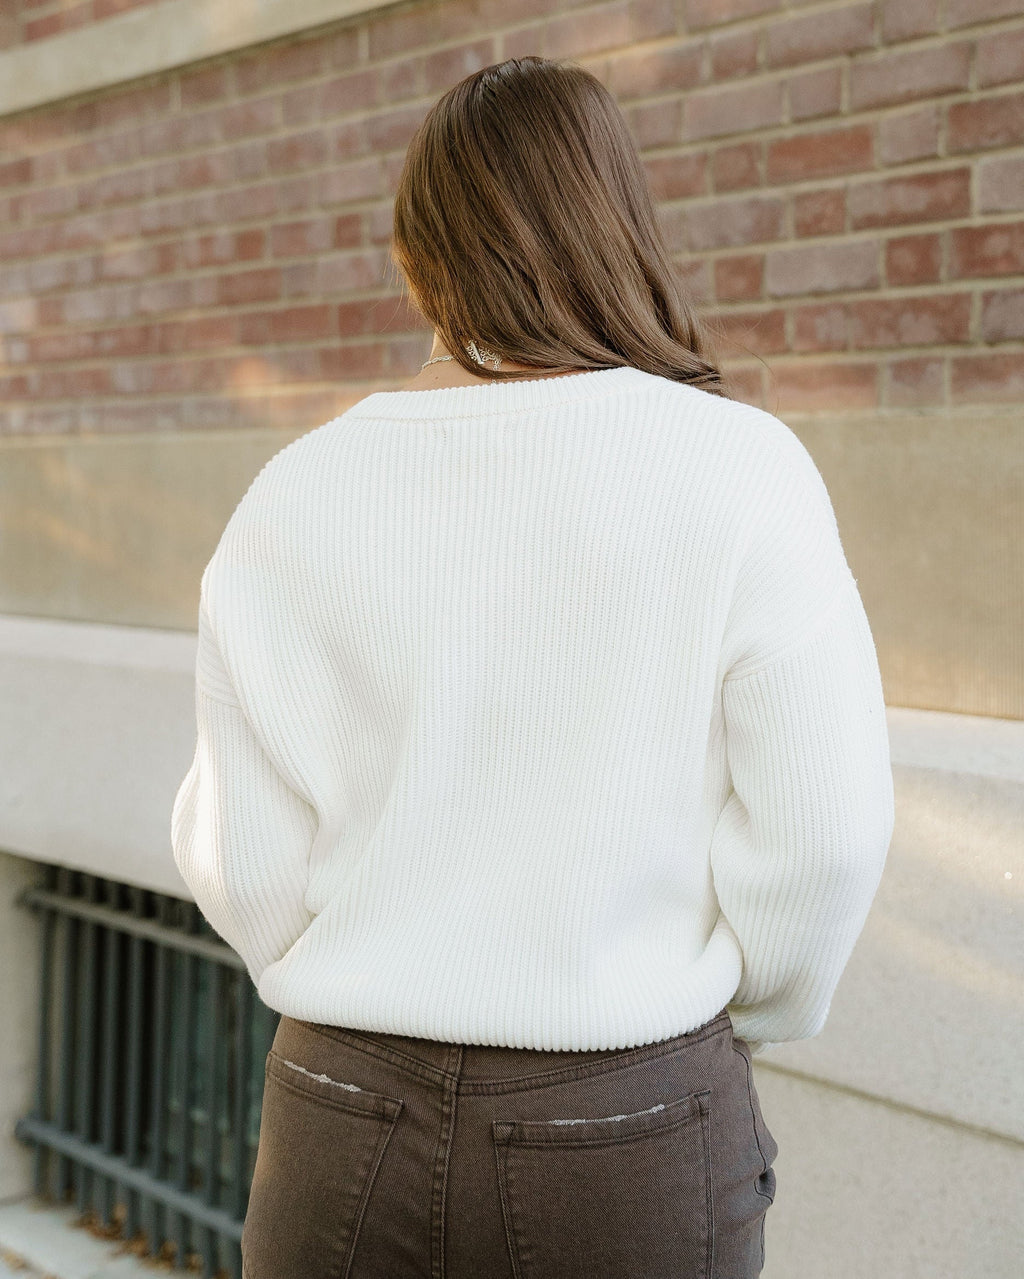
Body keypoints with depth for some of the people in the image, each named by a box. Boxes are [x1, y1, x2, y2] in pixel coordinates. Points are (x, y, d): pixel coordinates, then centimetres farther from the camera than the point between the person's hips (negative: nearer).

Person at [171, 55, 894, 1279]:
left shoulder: (297, 494, -7)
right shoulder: (736, 468, -11)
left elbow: (248, 862, -4)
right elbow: (818, 833, -11)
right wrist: (743, 1019, 8)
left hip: (347, 1128, 2)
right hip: (626, 1143, -1)